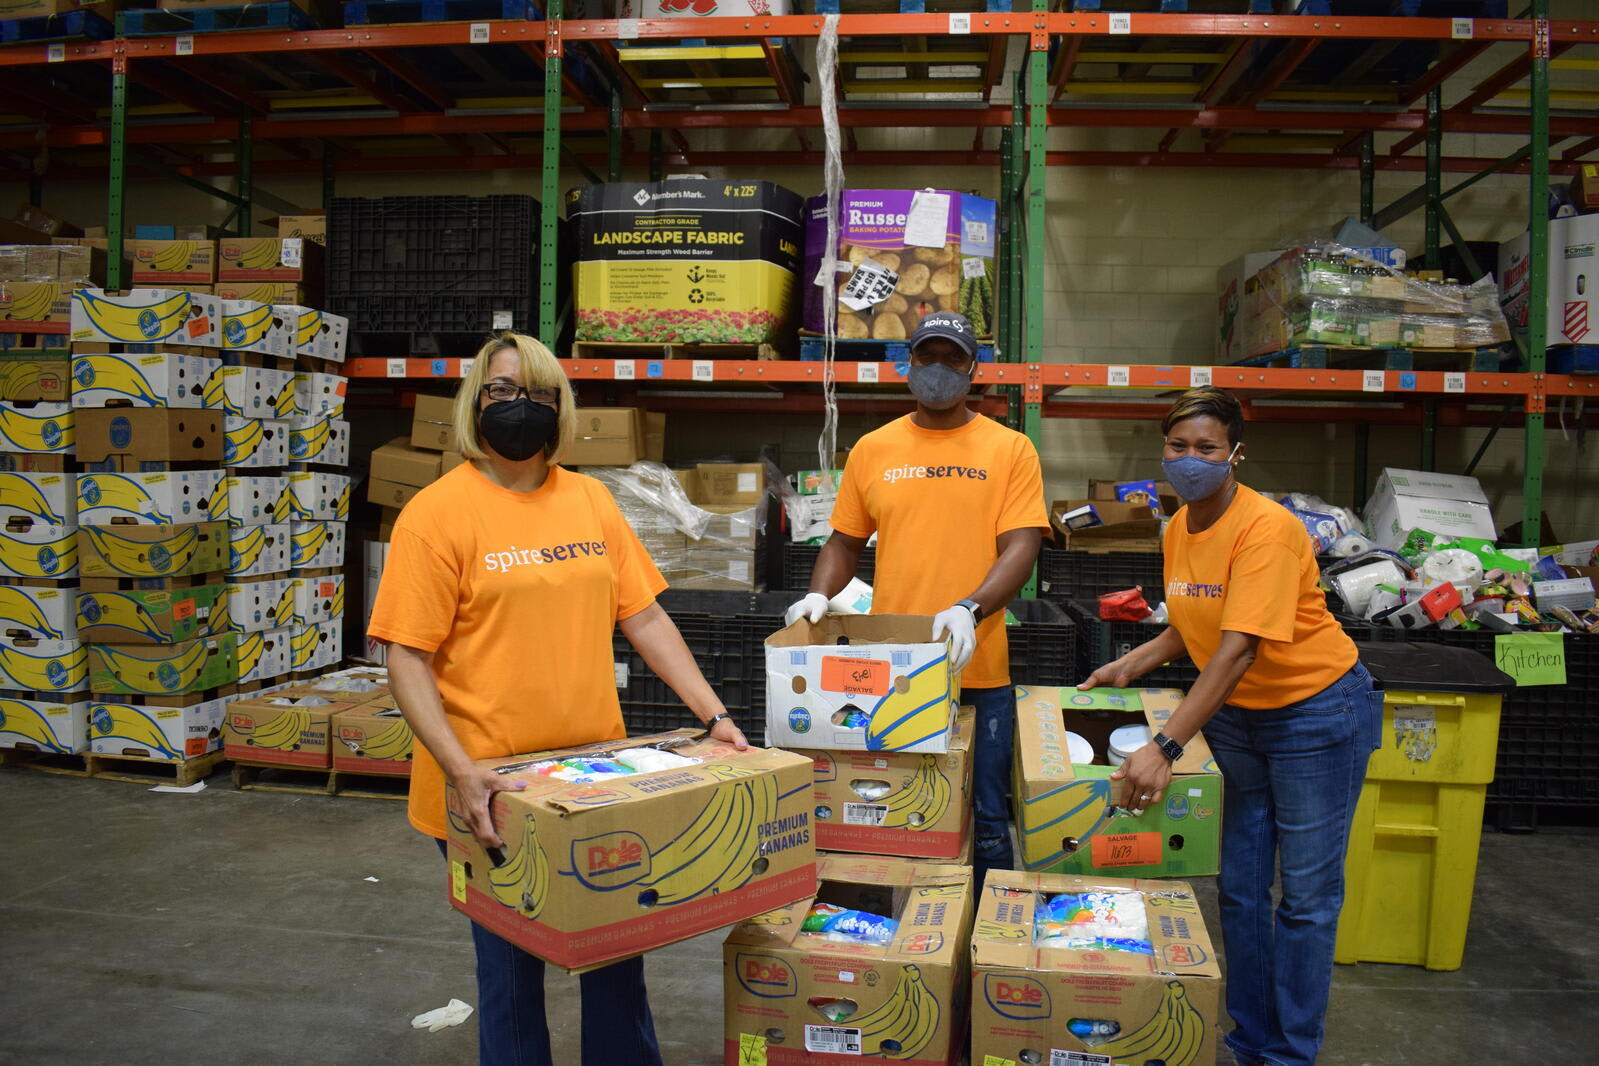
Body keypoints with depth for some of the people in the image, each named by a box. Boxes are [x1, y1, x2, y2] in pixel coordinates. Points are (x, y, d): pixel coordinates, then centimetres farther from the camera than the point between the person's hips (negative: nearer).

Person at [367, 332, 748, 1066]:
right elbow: (407, 660, -12)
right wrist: (460, 770, -23)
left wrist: (714, 715, -3)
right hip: (494, 795, -4)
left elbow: (644, 617, 5)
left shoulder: (590, 499, 5)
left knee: (618, 954, 19)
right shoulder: (438, 512, -9)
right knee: (512, 968, 12)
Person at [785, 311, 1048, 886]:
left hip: (978, 671, -2)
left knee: (984, 824, 7)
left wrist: (970, 610, -23)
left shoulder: (1010, 449, 2)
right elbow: (845, 542, 14)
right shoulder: (872, 449, 9)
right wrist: (819, 596, -5)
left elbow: (1020, 547, -7)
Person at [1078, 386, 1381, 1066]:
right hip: (1231, 715, 7)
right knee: (1238, 887, 12)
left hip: (1315, 711, -7)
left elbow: (1239, 649, -33)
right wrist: (1132, 664, 1)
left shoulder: (1266, 529, -24)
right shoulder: (1177, 529, 0)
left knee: (1307, 895, 3)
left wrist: (1165, 748, -38)